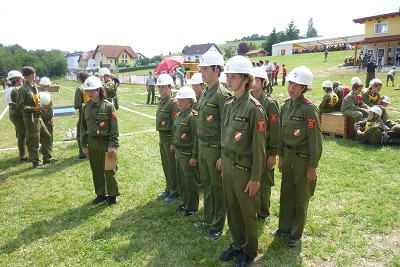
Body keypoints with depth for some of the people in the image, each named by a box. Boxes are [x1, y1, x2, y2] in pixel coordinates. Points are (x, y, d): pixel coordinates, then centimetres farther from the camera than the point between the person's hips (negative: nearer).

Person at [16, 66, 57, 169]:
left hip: (38, 117, 9)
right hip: (30, 118, -9)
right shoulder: (23, 89, -15)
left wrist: (40, 107, 4)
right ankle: (36, 162, 13)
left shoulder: (34, 87, 11)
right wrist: (35, 108, -20)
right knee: (33, 141, 1)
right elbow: (20, 106, -16)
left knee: (46, 136, 13)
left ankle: (47, 158, 25)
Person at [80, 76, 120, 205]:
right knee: (96, 171, 14)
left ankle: (112, 195, 21)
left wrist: (112, 145, -14)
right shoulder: (85, 108, 4)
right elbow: (83, 128, 10)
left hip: (105, 143, -5)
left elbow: (114, 127, -11)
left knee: (109, 170, 5)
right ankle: (101, 194, 30)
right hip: (92, 144, 5)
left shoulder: (108, 106, -10)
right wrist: (83, 145, 7)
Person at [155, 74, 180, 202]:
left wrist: (173, 142, -19)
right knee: (165, 165, 17)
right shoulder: (162, 101, 12)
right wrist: (161, 137, 17)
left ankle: (175, 192, 14)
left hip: (169, 137, -9)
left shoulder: (173, 102, -15)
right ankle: (168, 189, 31)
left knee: (172, 166, 1)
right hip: (162, 136, 9)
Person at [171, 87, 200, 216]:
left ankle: (192, 208, 18)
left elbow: (196, 137, -20)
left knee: (191, 181, 4)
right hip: (179, 152, 9)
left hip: (188, 154, -9)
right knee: (181, 180, 20)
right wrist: (174, 145, 19)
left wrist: (194, 156, -20)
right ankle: (185, 202, 36)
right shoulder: (179, 115, 10)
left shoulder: (193, 116, -17)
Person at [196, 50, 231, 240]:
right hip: (202, 147, 8)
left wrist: (223, 155, -19)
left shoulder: (222, 94, -16)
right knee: (206, 185, 20)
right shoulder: (204, 93, 11)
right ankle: (208, 218, 37)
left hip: (215, 149, -8)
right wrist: (199, 146, 16)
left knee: (218, 188, 6)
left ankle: (217, 226, 21)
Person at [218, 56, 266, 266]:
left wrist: (255, 178, -15)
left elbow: (259, 146, -17)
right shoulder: (228, 105, 6)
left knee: (248, 212, 11)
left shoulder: (254, 108, -17)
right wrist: (223, 160, 14)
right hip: (227, 166, 7)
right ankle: (237, 244, 38)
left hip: (244, 168, -7)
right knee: (232, 209, 18)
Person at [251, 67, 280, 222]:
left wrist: (273, 154, -12)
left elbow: (275, 130, -11)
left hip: (264, 150, -4)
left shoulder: (270, 103, -10)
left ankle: (263, 214, 27)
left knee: (263, 184, 9)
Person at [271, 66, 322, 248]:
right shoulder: (286, 105, 4)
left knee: (301, 198, 9)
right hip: (288, 156, 7)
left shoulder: (309, 109, -17)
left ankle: (296, 234, 25)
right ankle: (285, 227, 34)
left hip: (303, 158, -6)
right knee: (286, 193, 17)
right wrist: (281, 156, 13)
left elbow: (316, 139, -16)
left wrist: (313, 166, -15)